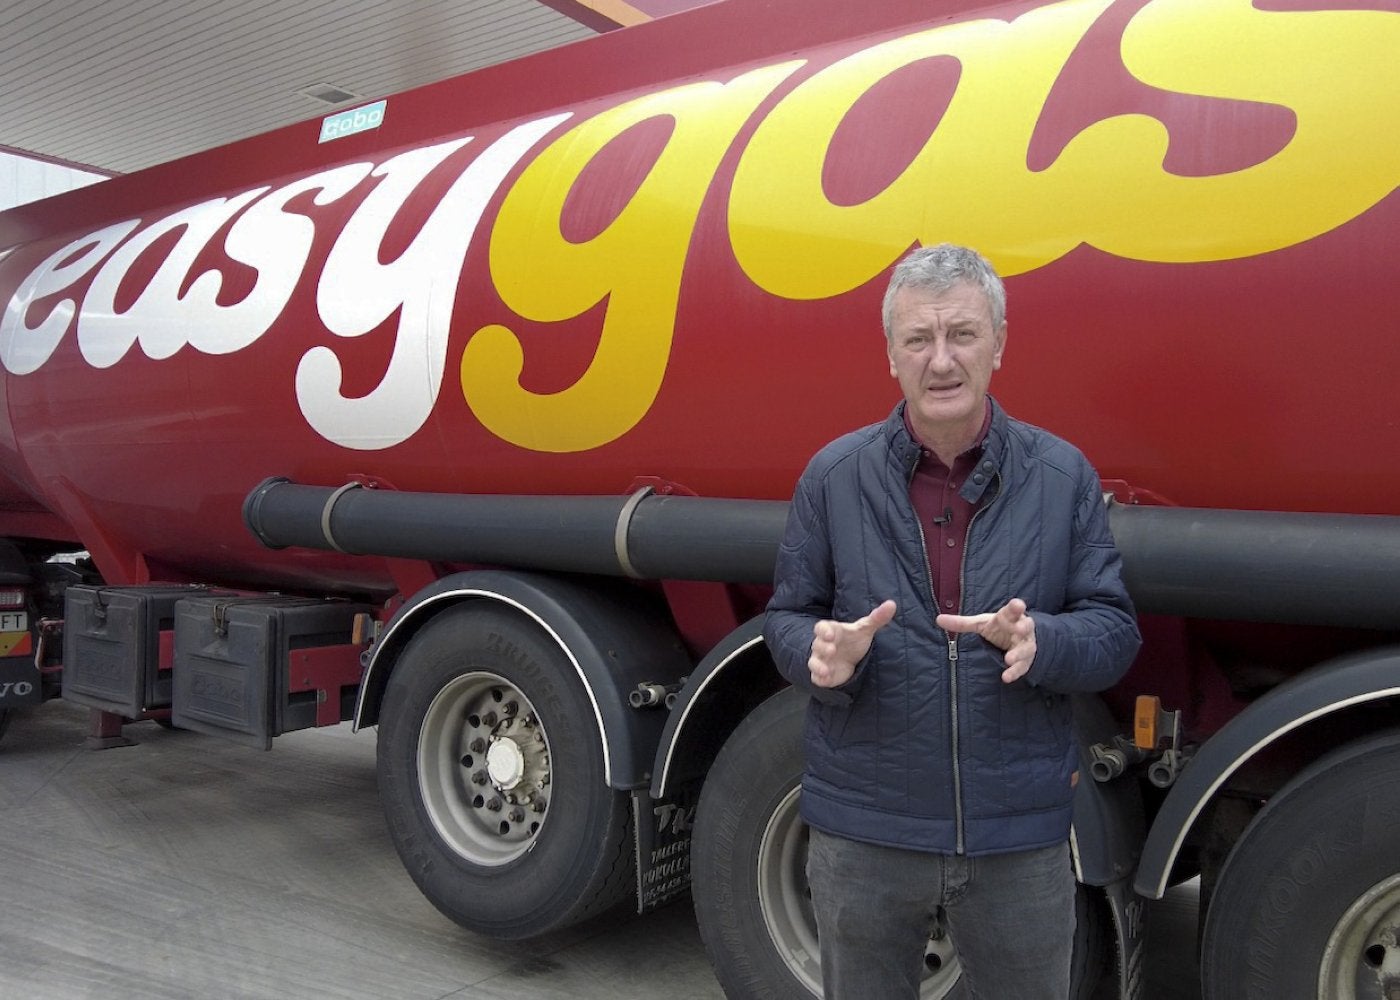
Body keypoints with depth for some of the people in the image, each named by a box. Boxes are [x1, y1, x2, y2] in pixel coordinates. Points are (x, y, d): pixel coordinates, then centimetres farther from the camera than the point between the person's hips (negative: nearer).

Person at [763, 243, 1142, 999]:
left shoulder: (1062, 476, -2)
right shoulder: (834, 475, -3)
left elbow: (1115, 632, -2)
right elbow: (787, 618, 1)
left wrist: (1037, 643, -24)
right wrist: (822, 653, -22)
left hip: (1020, 836, 1)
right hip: (862, 832, 0)